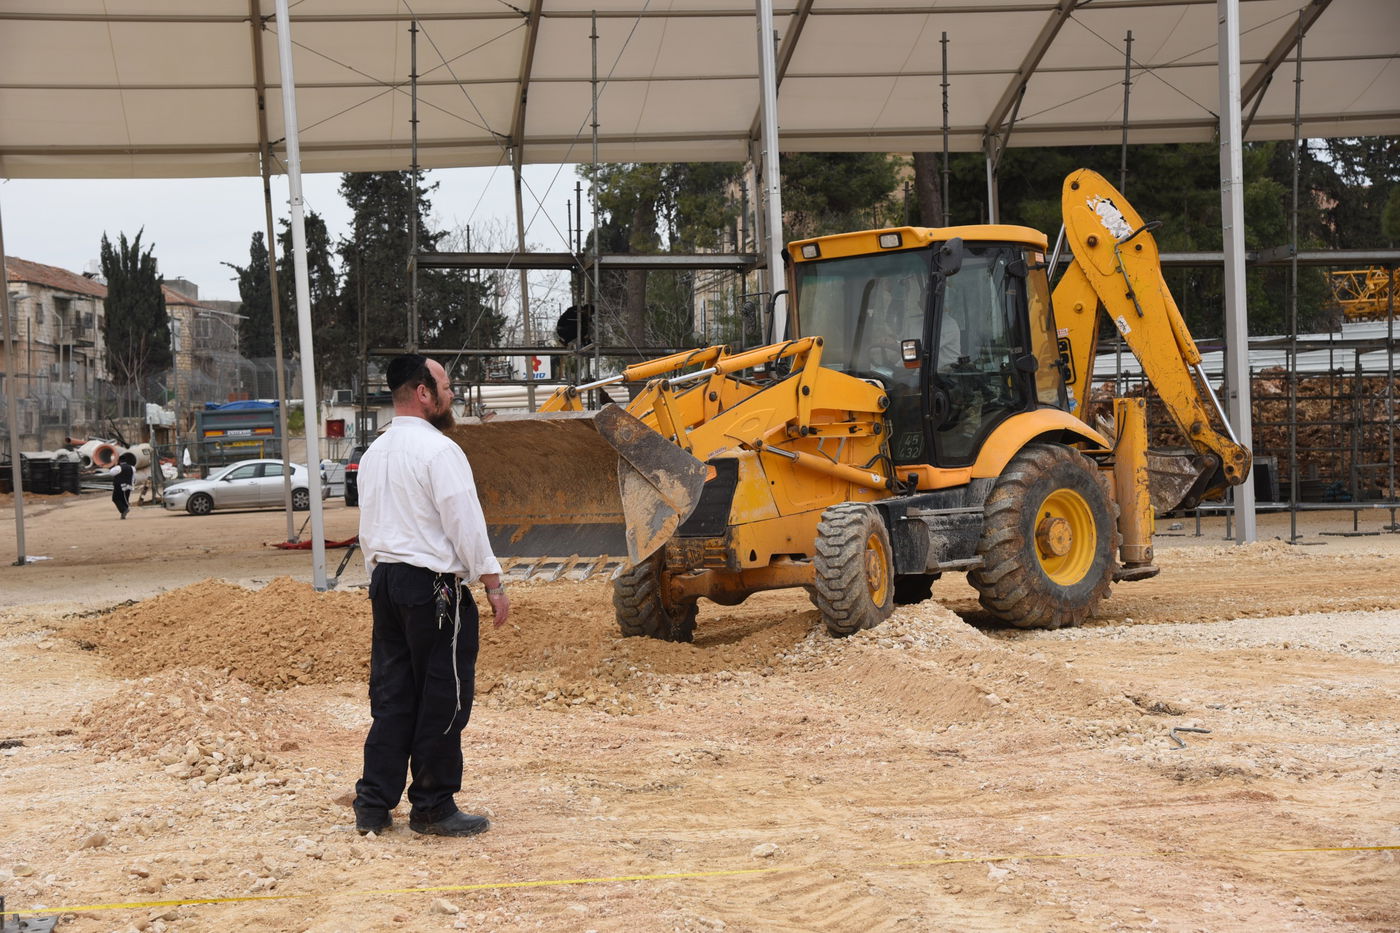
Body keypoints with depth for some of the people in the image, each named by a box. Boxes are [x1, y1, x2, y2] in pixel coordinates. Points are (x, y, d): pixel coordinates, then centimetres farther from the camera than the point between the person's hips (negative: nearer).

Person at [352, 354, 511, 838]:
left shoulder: (374, 453, 14)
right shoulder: (438, 450, -13)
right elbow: (465, 524, -15)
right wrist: (493, 583, -10)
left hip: (386, 581, 9)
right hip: (434, 586, -8)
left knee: (392, 696, 12)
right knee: (443, 699, 1)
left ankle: (373, 804, 12)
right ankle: (433, 807, 6)